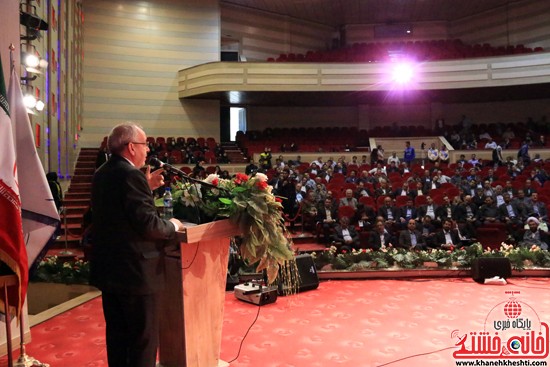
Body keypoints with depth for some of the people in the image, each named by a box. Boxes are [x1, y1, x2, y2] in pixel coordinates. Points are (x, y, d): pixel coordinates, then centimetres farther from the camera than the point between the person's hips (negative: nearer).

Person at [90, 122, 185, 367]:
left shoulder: (102, 174, 9)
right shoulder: (131, 174, -20)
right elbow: (148, 224, -25)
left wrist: (146, 187, 14)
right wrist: (172, 226, -6)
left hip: (108, 267, 9)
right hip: (135, 270, -9)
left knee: (117, 334, 21)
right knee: (144, 338, 5)